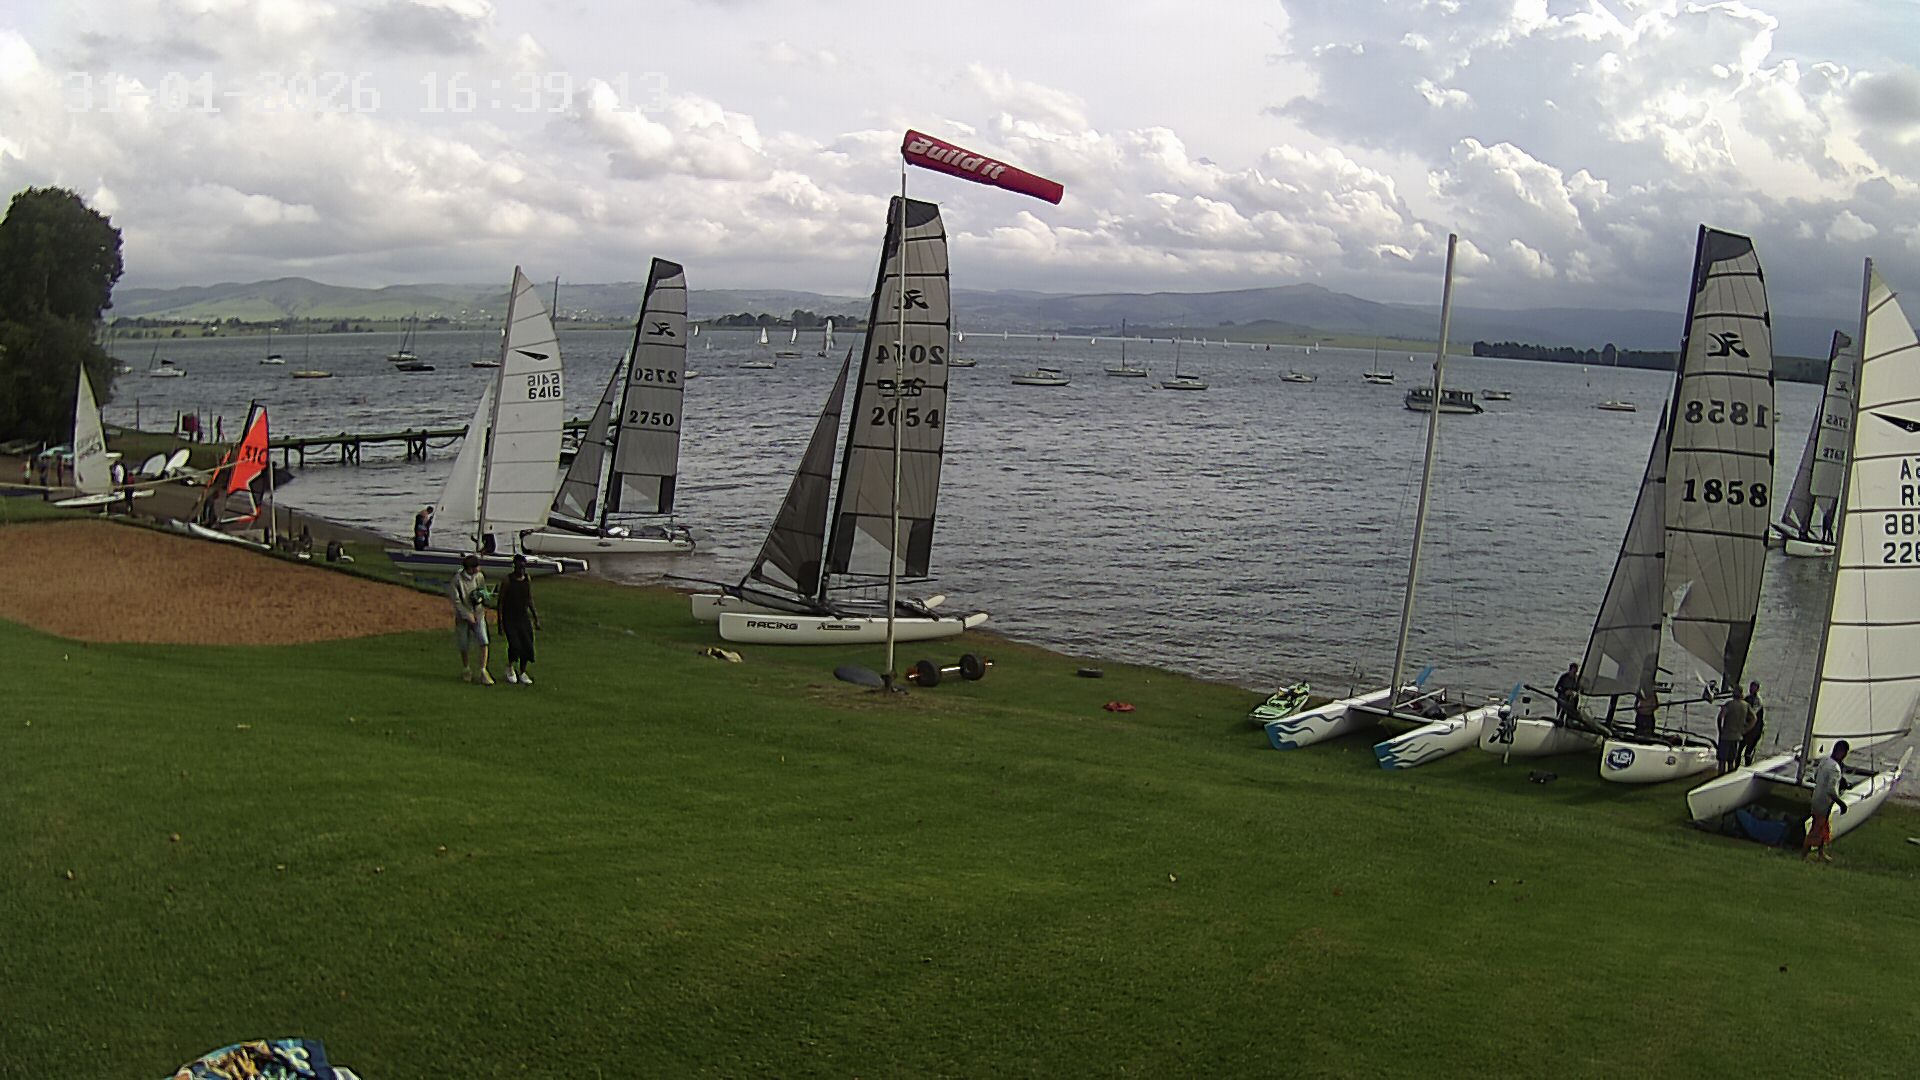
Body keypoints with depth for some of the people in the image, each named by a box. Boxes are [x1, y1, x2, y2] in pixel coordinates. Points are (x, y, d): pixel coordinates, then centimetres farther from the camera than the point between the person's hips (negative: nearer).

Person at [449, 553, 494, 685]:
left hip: (478, 614, 2)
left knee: (483, 642, -13)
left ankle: (483, 671, -7)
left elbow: (485, 592, 13)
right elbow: (455, 600, -12)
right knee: (464, 646, 10)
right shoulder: (457, 579, -14)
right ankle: (465, 669, 32)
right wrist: (468, 615, -15)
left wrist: (481, 598, -11)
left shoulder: (479, 577, -2)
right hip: (463, 616, -2)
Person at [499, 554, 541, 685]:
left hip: (524, 617, 5)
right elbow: (501, 601, -7)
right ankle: (509, 666, 14)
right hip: (509, 618, -5)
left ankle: (522, 673, 17)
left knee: (527, 645, -1)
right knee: (515, 645, -15)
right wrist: (500, 622, -10)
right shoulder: (508, 580, -10)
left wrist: (536, 618, 12)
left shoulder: (528, 579, 4)